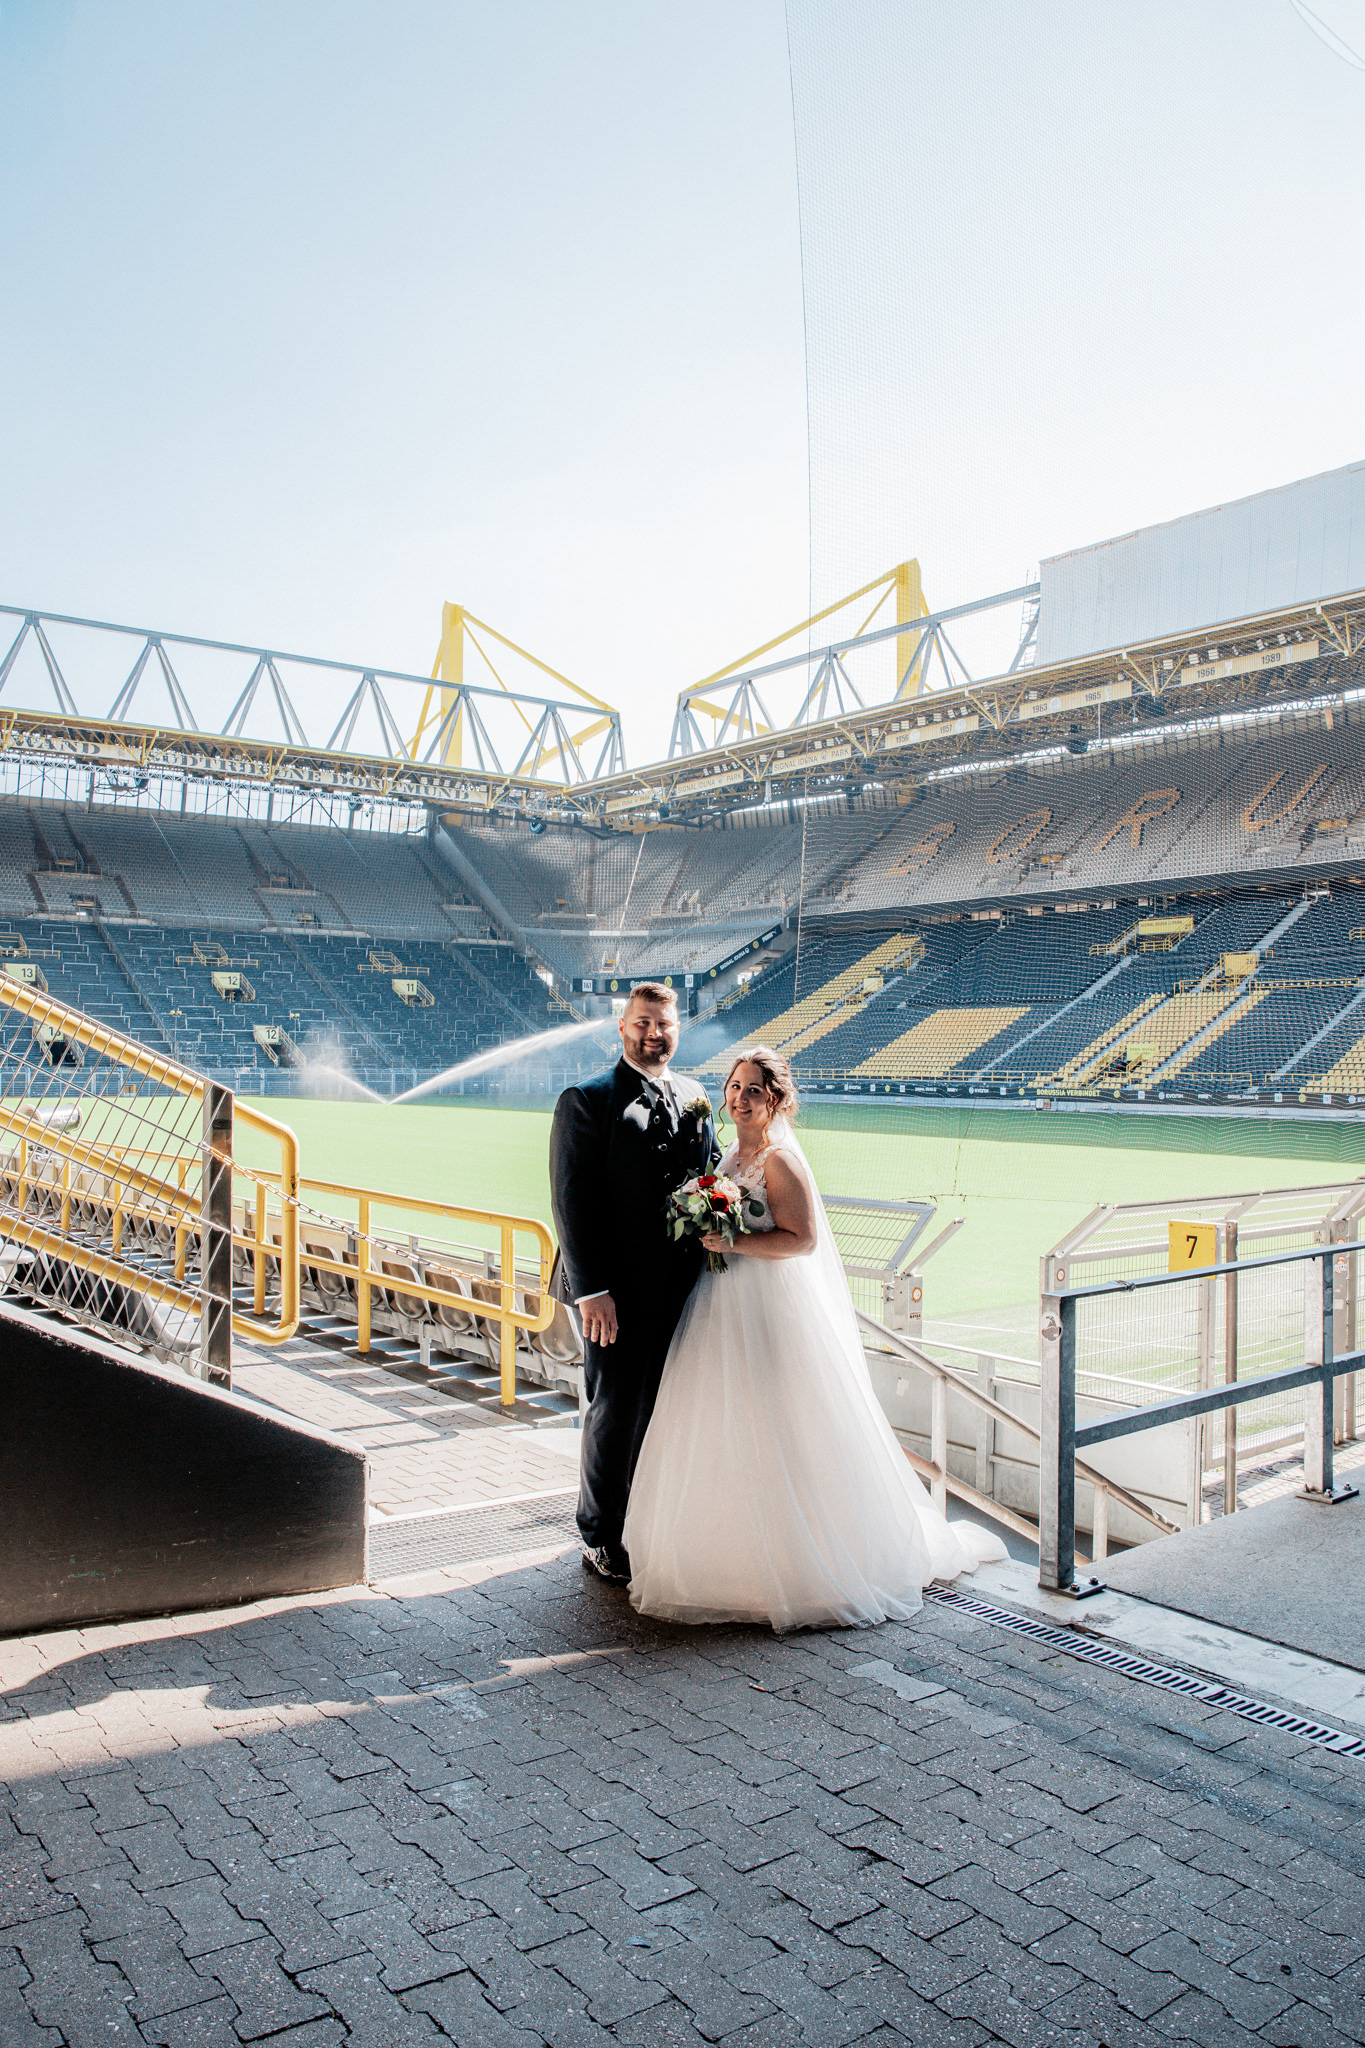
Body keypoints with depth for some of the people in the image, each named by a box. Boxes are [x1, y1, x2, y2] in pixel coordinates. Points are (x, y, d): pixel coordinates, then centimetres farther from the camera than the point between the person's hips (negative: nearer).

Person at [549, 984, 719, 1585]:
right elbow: (571, 1200, -12)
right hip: (618, 1292, -5)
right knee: (615, 1413, 5)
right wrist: (591, 1289, -17)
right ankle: (602, 1539, 23)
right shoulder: (587, 1100, -8)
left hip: (682, 1289, 5)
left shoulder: (696, 1102, 11)